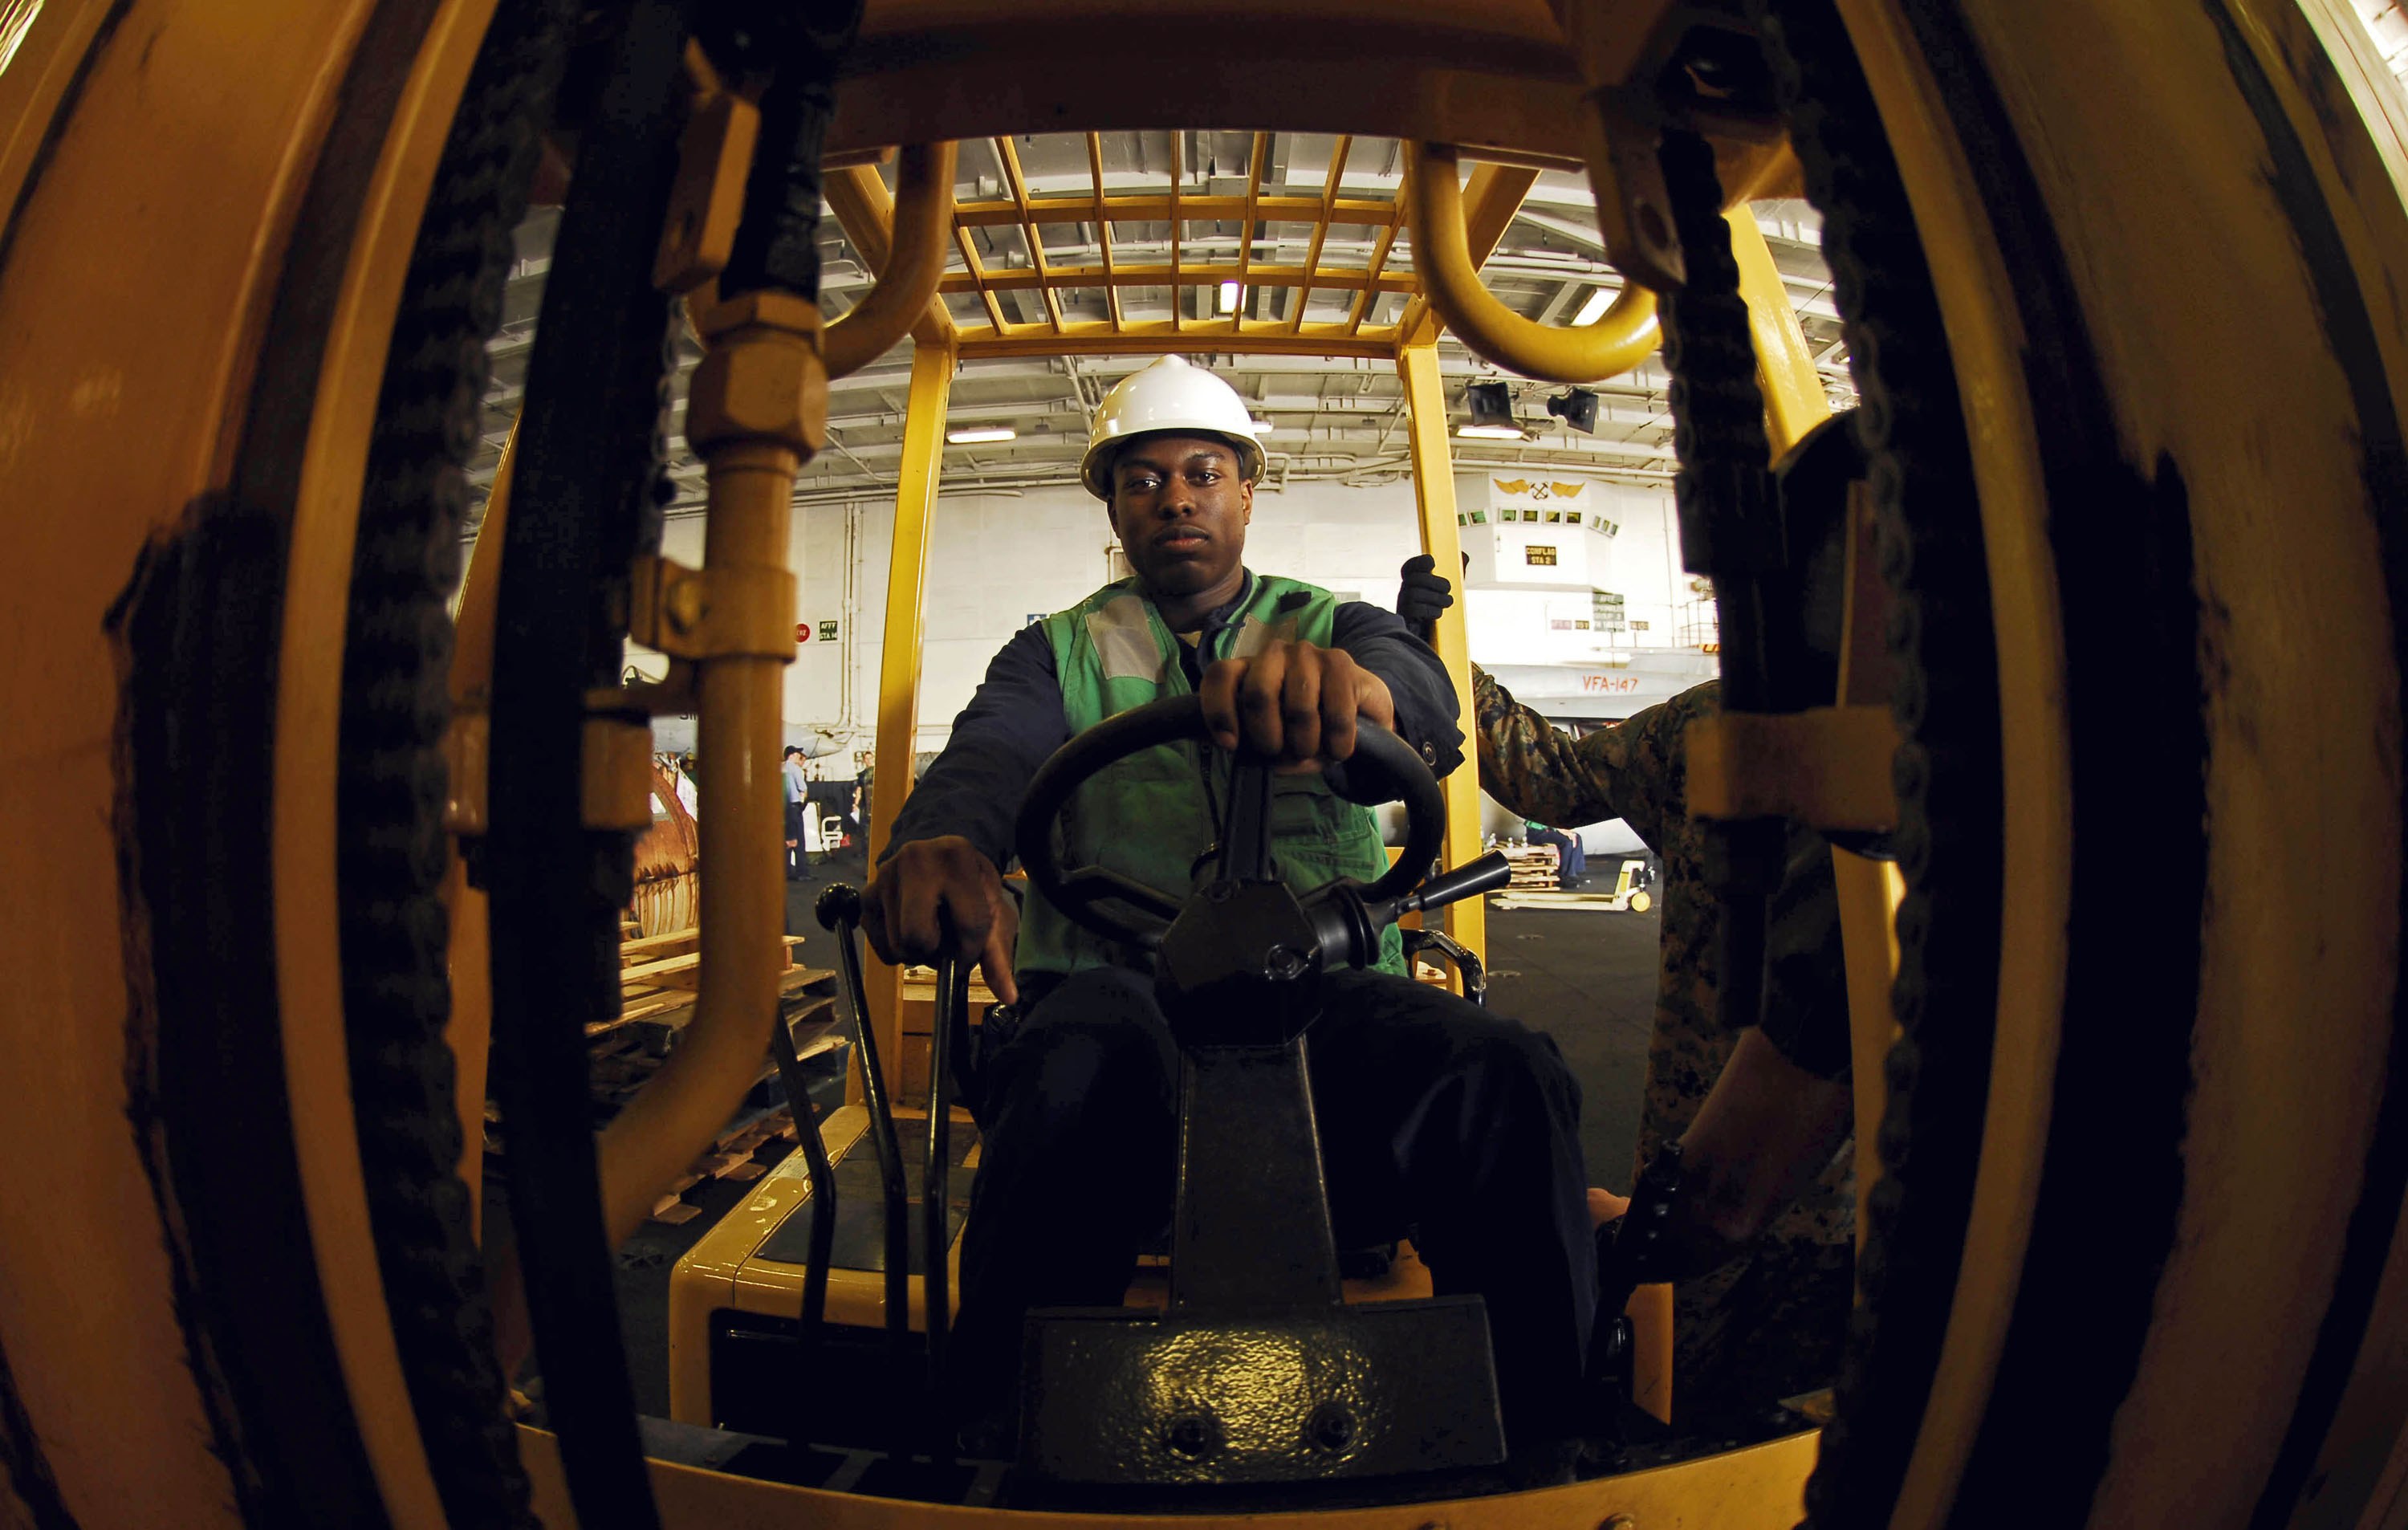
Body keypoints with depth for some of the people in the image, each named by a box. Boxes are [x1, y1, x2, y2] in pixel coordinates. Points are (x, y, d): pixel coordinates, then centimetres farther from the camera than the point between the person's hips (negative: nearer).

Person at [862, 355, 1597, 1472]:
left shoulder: (1331, 629, 18)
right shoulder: (1061, 652, 19)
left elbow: (1418, 688, -7)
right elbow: (991, 753, -4)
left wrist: (1354, 685, -36)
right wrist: (942, 840, -32)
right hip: (1116, 980, 0)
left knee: (1505, 1080, -29)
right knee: (1074, 1078, -36)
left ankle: (1534, 1456, -14)